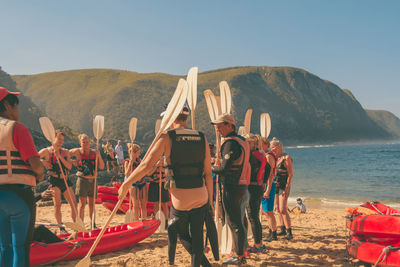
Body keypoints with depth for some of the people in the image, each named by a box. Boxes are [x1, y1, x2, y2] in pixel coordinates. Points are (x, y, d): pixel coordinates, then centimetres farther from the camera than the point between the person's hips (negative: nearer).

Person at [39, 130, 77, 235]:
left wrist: (60, 157, -14)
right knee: (57, 204, -4)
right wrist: (42, 162, -10)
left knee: (73, 203, 1)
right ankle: (61, 228, 3)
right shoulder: (46, 151, 1)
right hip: (54, 179, -4)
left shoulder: (65, 152, 8)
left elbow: (69, 166, -4)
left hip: (65, 179, 4)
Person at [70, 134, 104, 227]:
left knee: (92, 204, 10)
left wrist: (99, 156, -9)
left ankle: (93, 224, 20)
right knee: (82, 203, -3)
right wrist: (72, 162, -6)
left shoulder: (94, 152, 6)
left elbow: (102, 167, 4)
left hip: (93, 180, 3)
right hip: (82, 180, -3)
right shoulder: (77, 151, -2)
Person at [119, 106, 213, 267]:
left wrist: (126, 184, -3)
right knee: (197, 236, 17)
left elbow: (146, 165, -14)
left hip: (180, 200, -3)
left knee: (182, 235, 19)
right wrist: (210, 200, 11)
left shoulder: (167, 137, -8)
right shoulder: (202, 139, 3)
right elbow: (208, 173, 4)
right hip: (201, 197, 3)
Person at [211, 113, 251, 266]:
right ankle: (239, 252, 23)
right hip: (241, 185, 10)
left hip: (232, 187, -10)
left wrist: (210, 169, -4)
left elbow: (224, 169, -20)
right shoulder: (243, 141, 14)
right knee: (236, 221, 16)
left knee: (234, 223, -3)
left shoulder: (231, 143, -16)